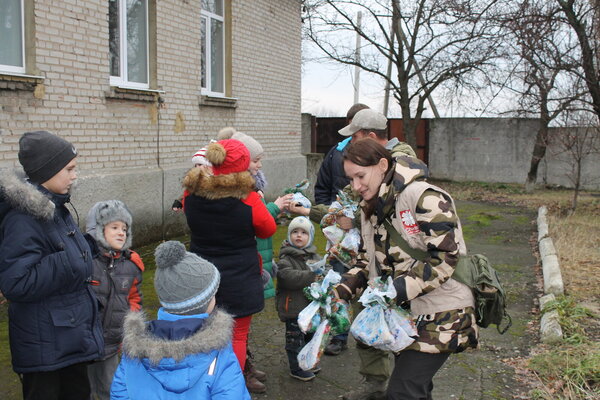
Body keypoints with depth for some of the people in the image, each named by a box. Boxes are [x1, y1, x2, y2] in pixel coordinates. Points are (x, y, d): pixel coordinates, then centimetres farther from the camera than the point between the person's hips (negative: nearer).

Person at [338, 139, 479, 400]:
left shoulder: (423, 197, -20)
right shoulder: (370, 208, 7)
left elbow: (446, 256, -24)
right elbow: (372, 259, 13)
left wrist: (397, 290, -28)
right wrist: (346, 286, -4)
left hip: (439, 313, -8)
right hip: (405, 311, 8)